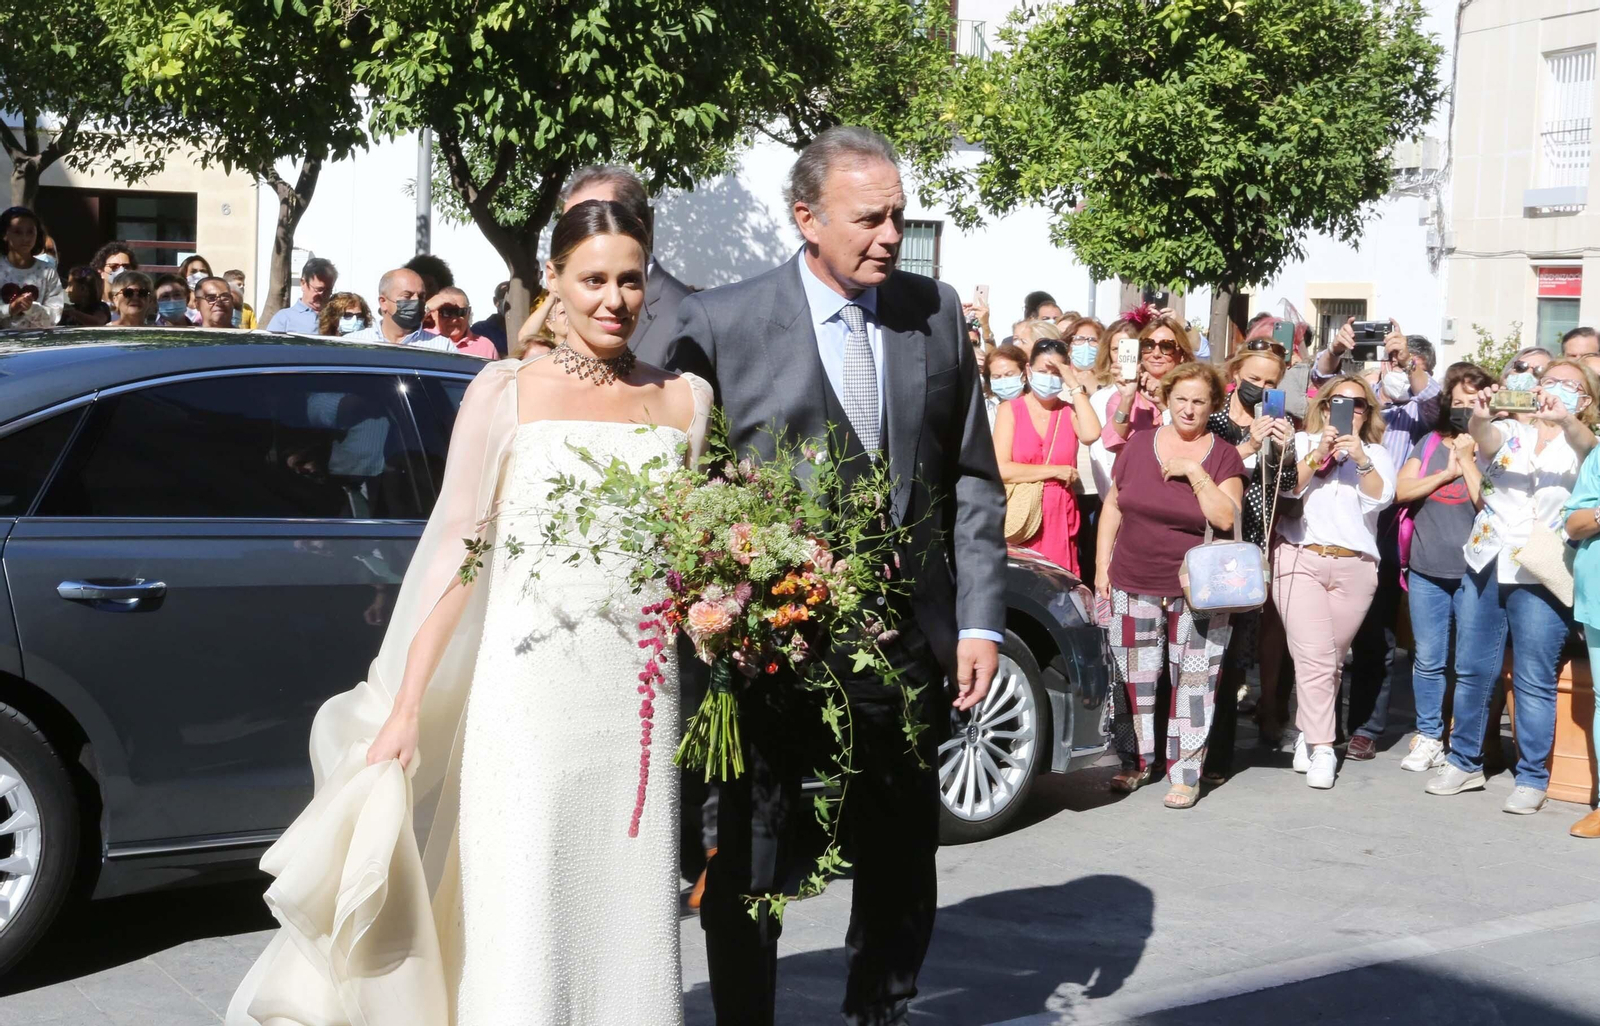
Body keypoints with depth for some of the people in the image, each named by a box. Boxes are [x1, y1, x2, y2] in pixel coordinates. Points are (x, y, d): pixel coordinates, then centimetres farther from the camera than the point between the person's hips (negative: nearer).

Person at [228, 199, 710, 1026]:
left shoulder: (685, 400, 10)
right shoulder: (506, 391, 1)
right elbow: (457, 547, -4)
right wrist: (406, 705, -10)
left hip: (641, 693, 3)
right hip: (527, 687, -2)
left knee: (625, 918, 7)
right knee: (519, 925, -1)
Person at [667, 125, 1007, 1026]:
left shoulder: (939, 313, 4)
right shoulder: (723, 322, -7)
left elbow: (973, 482, 7)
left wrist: (980, 620, 2)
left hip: (910, 643, 3)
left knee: (900, 867, 16)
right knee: (750, 871, 8)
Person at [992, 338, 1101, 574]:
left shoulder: (1070, 410, 7)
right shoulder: (1010, 410, 1)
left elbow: (1091, 434, -17)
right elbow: (1001, 469, -10)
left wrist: (1074, 386, -9)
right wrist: (1055, 471, -9)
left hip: (1059, 517, 2)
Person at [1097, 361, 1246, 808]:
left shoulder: (1224, 456, 0)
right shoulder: (1139, 444, 5)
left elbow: (1225, 517, -11)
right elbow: (1112, 506, 10)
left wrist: (1195, 474, -16)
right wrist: (1102, 565, 7)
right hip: (1134, 583, 2)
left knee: (1193, 680, -1)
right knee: (1135, 678, 8)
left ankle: (1185, 772, 6)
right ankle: (1138, 762, 22)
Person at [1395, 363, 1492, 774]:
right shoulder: (1430, 443, 12)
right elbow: (1402, 491, 3)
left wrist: (1466, 459, -7)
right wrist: (1445, 473, -5)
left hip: (1475, 574, -4)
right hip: (1426, 571, 4)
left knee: (1472, 667, 0)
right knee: (1427, 661, 8)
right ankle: (1428, 737, 18)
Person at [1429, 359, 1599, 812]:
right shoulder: (1511, 432, 10)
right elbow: (1485, 437, -13)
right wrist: (1480, 417, -37)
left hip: (1541, 575, -3)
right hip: (1486, 565, 3)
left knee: (1534, 680, -2)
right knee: (1473, 670, 8)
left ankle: (1532, 778, 7)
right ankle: (1465, 762, 20)